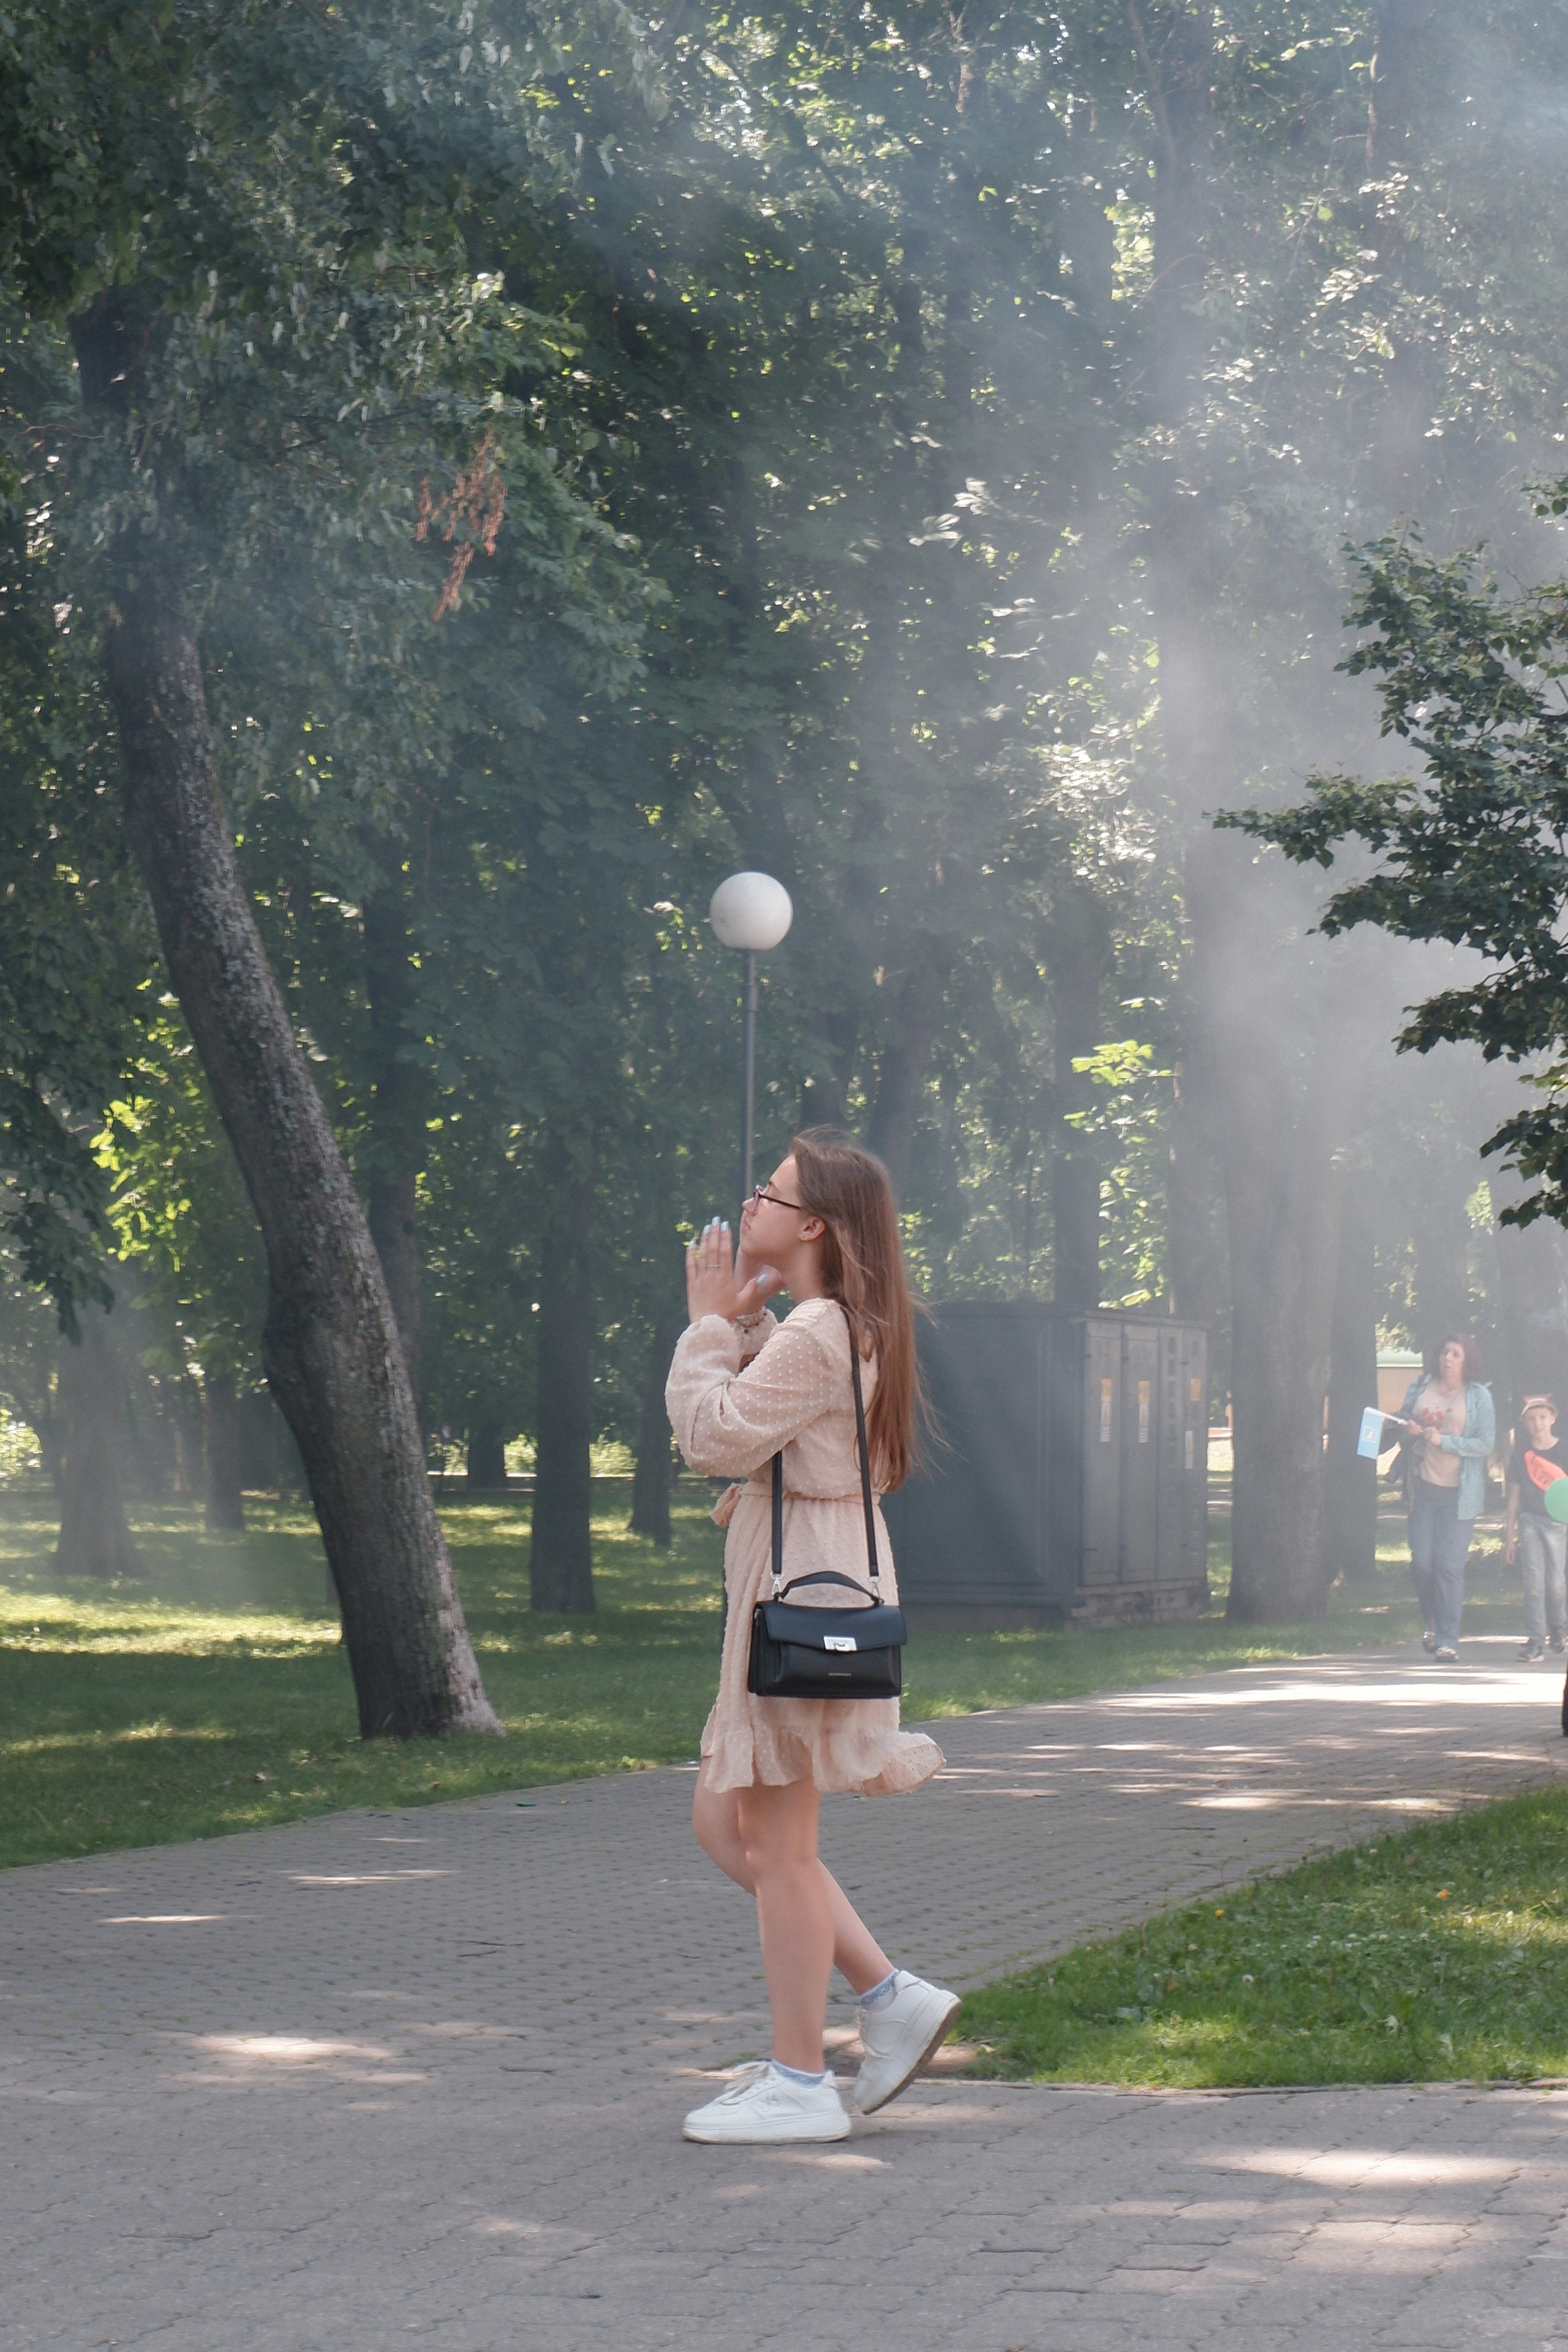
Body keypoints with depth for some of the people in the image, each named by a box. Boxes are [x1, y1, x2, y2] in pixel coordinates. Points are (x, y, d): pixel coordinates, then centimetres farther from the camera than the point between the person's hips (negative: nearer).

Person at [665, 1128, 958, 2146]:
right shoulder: (835, 1328, 15)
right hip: (795, 1589, 11)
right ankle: (893, 1997, 14)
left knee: (776, 1843, -4)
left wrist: (714, 1323, -8)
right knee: (725, 1823, 15)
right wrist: (739, 1318, 12)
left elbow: (713, 1434, -19)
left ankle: (799, 2083, 2)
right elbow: (751, 1427, 22)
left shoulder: (816, 1334, -17)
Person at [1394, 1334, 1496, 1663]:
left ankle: (1448, 1640, 0)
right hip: (1423, 1486, 3)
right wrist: (1408, 1429, -5)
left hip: (1459, 1491, -3)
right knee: (1421, 1561, 0)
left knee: (1450, 1565, -5)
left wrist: (1444, 1441, -16)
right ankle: (1433, 1621, 26)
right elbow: (1402, 1419, 18)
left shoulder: (1479, 1396, -2)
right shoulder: (1420, 1387, 7)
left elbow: (1486, 1444, -6)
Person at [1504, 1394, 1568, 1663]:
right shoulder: (1522, 1454, 3)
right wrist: (1509, 1537, 6)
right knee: (1533, 1581, -7)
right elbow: (1514, 1496, 7)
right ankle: (1535, 1641, -4)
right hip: (1529, 1520, 1)